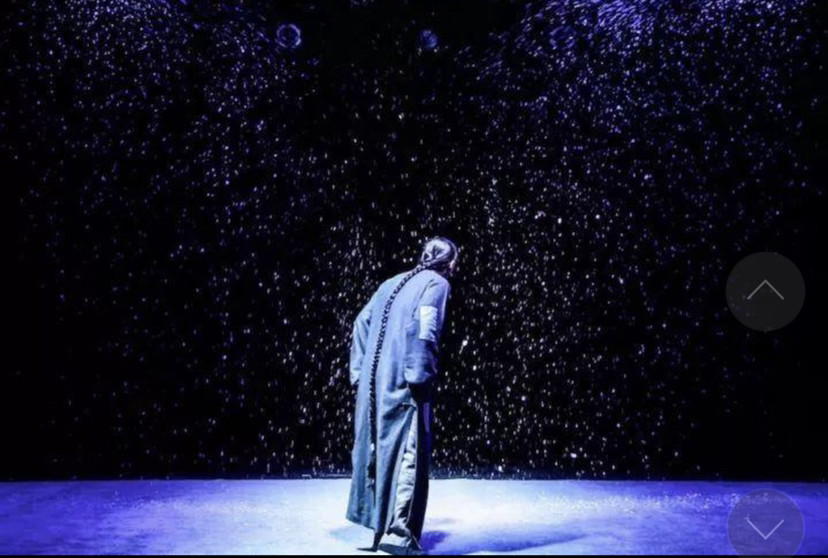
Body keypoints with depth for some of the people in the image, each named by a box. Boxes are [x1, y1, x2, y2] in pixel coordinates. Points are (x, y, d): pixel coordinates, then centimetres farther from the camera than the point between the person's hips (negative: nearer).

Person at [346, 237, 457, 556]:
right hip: (403, 383, -7)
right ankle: (399, 532, -10)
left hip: (373, 381, 7)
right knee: (409, 452, -6)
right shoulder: (437, 283, -1)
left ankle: (377, 522, 25)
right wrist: (421, 375, -17)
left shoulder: (393, 283, 20)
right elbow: (423, 327, -17)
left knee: (376, 448, 15)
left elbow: (362, 323, 17)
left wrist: (359, 370, 17)